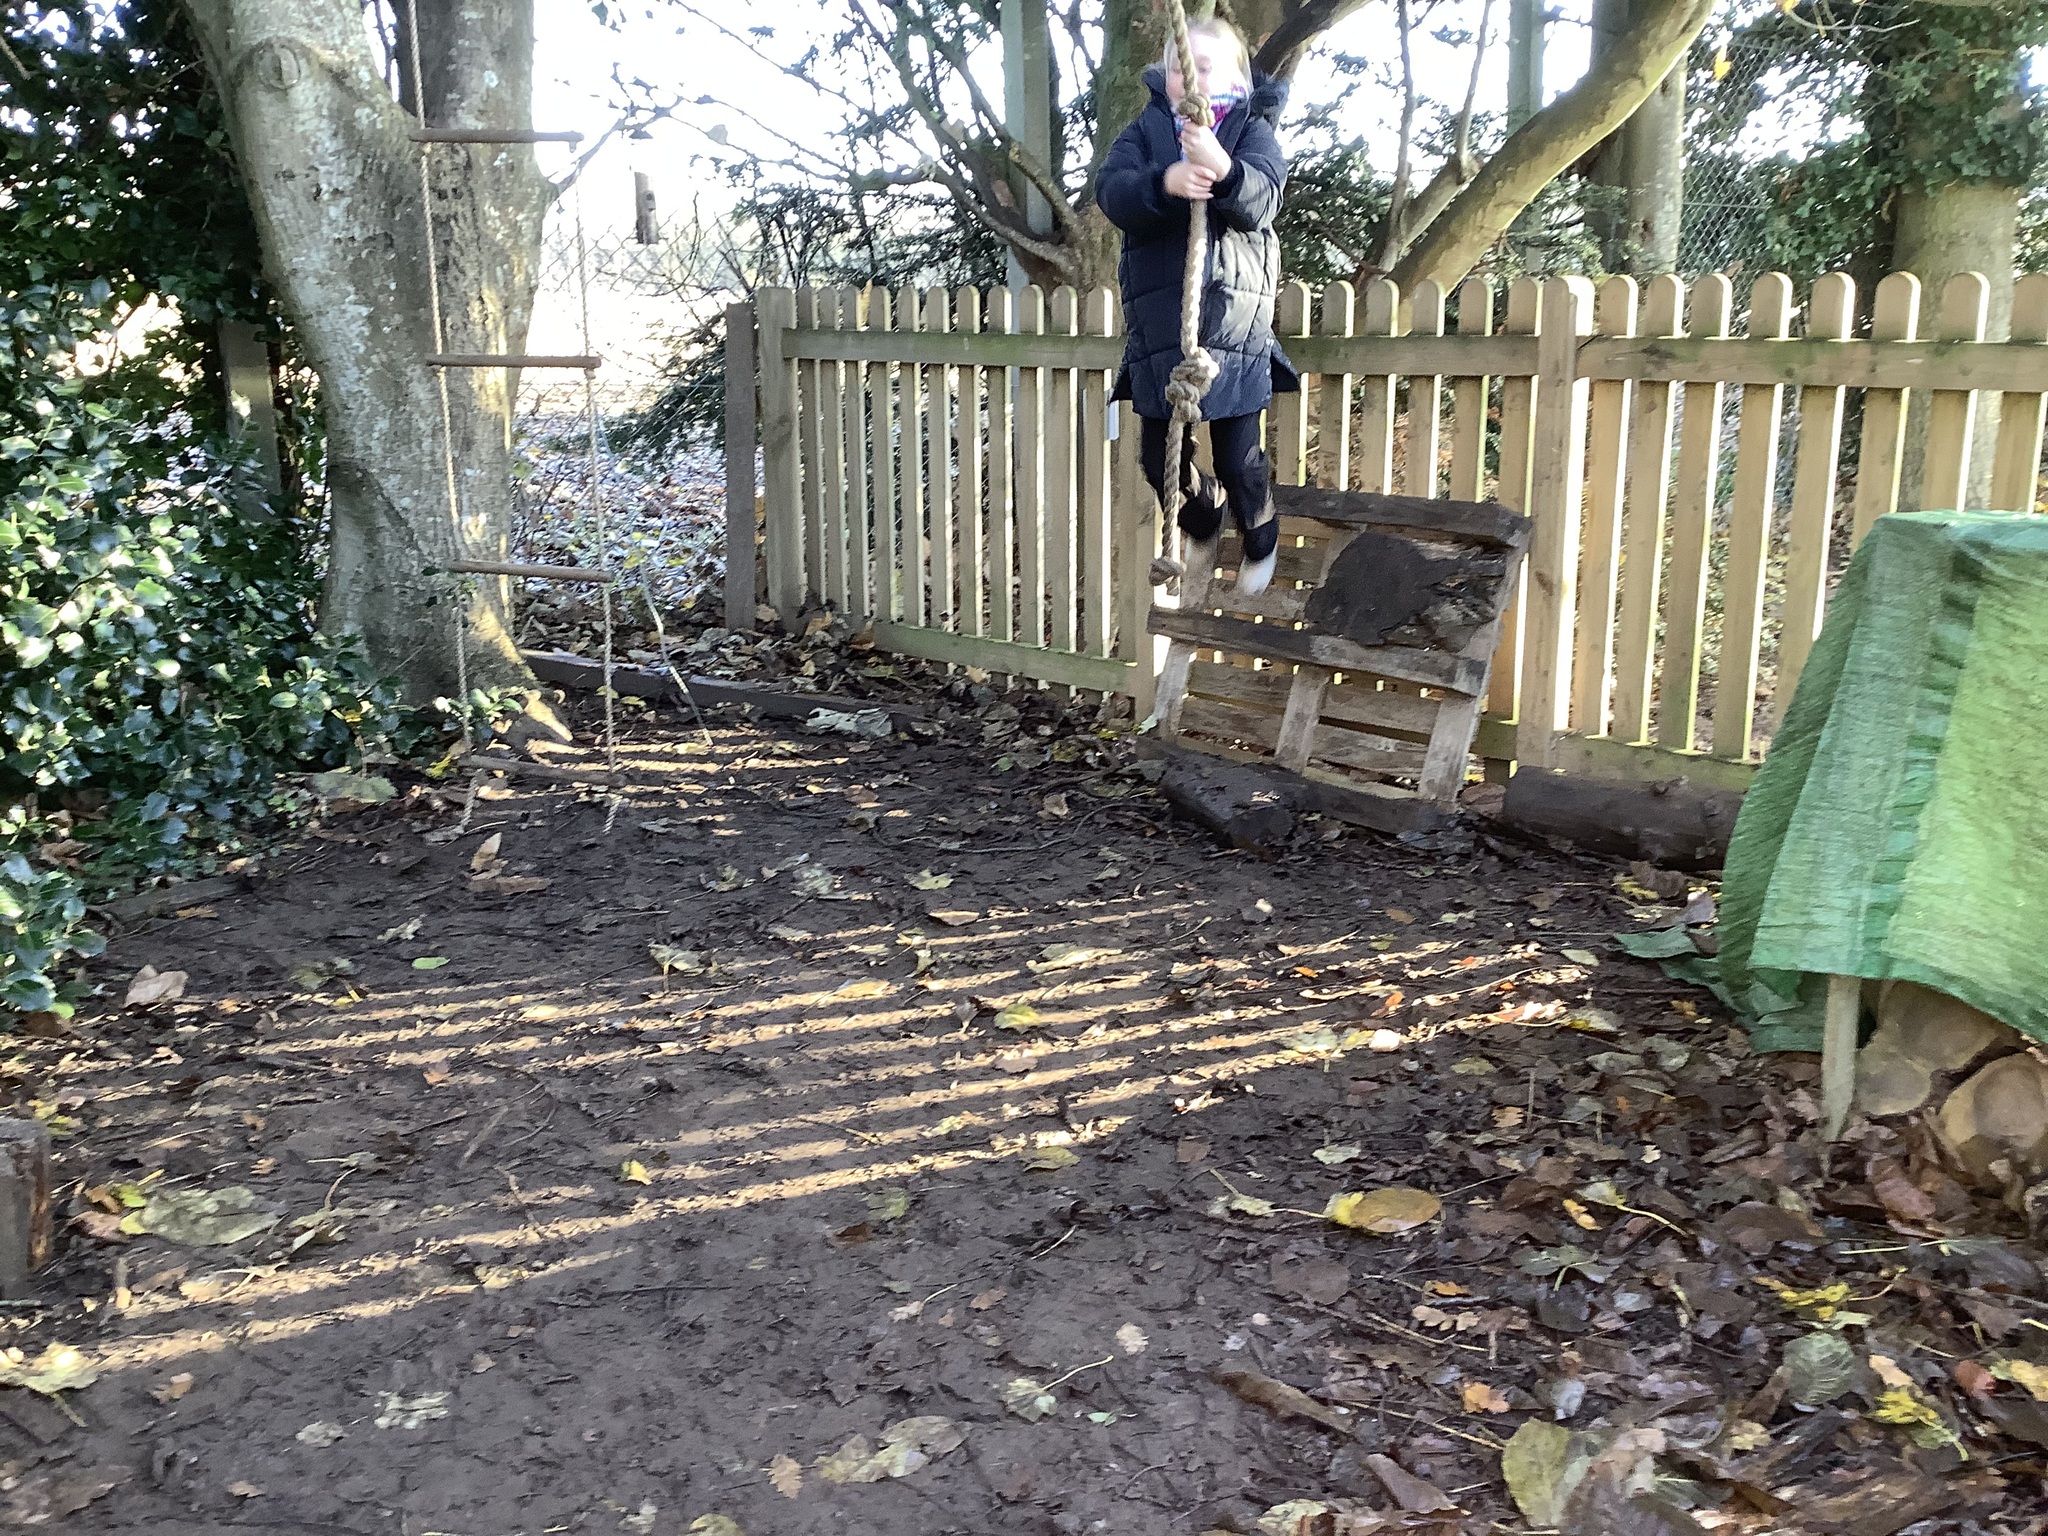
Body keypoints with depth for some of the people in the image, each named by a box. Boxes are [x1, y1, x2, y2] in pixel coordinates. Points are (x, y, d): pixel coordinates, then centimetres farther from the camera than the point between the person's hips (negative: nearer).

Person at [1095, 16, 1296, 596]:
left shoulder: (1253, 130, 2)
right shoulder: (1144, 131, 7)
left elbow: (1262, 197, -18)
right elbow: (1112, 193, -12)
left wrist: (1222, 169, -39)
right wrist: (1164, 183, -33)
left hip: (1232, 319, -2)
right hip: (1159, 323, 2)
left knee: (1237, 455, 0)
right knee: (1161, 456, 9)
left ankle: (1260, 541, 31)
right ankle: (1204, 525, 41)